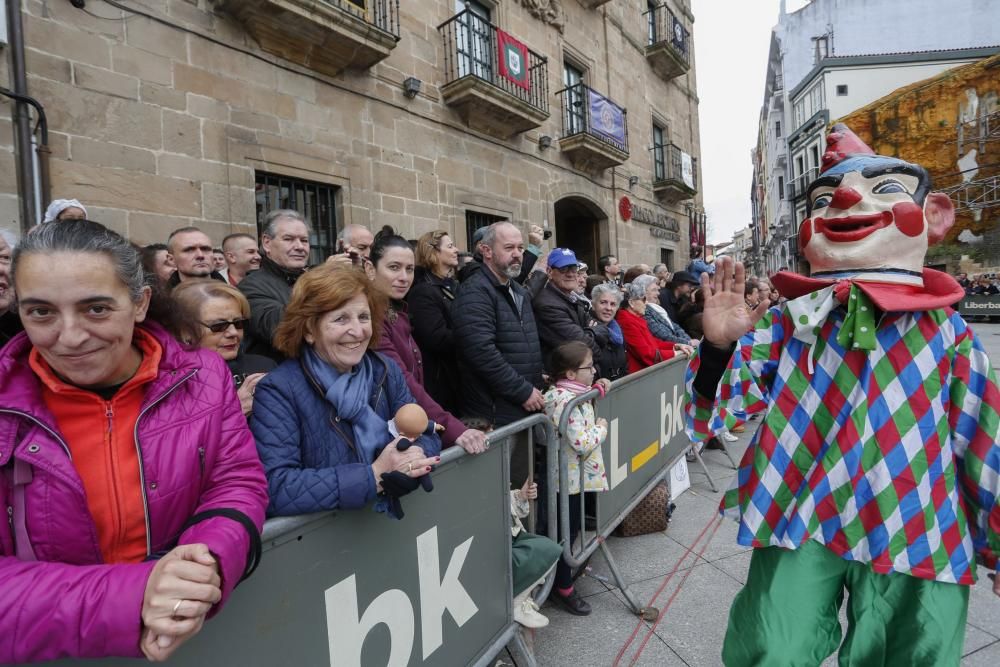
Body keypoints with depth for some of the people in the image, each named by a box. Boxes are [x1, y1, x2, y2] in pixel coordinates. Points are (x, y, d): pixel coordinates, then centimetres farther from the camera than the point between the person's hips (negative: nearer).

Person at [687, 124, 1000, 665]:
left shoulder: (946, 334, -2)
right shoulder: (786, 326, -4)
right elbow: (718, 408, -6)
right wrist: (719, 345, -24)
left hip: (914, 534, 2)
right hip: (798, 520, -1)